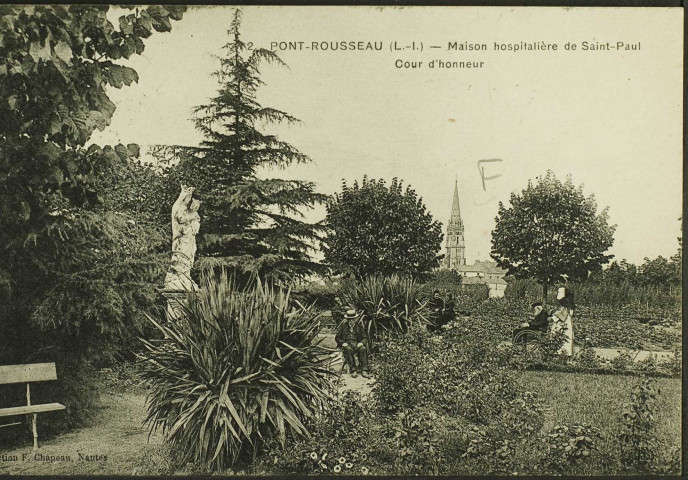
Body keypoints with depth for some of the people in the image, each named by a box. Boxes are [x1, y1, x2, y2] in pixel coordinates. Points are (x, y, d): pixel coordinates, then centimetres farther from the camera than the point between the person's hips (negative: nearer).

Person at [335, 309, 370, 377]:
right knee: (349, 349, -37)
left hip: (357, 343, 2)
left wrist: (361, 343, -9)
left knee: (363, 349, -32)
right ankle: (353, 370, -36)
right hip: (346, 343, -1)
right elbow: (337, 338, 8)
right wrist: (343, 343, -11)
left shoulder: (359, 325, 11)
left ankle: (364, 370, -34)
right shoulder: (343, 325, 7)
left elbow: (364, 338, 14)